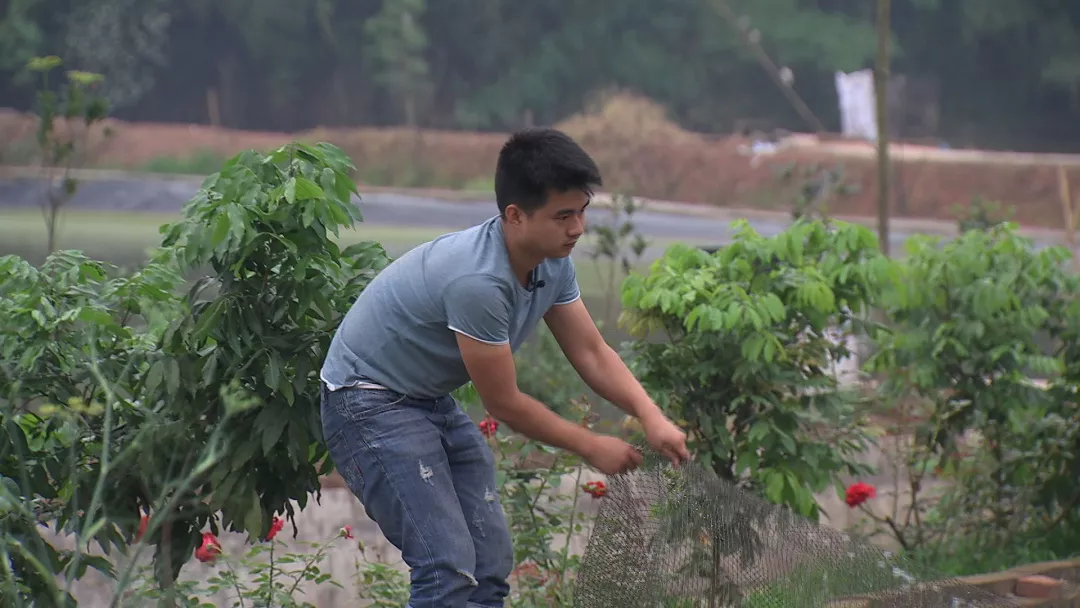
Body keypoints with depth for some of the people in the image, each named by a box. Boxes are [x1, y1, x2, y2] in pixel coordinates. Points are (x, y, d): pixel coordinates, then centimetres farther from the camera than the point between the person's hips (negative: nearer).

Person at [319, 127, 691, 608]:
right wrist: (591, 447, -10)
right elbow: (504, 403, -21)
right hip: (370, 401, -9)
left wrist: (652, 418, -13)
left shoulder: (553, 264, -5)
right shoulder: (478, 280, -32)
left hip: (432, 400, 9)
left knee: (490, 565, 3)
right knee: (449, 567, -20)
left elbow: (591, 352, 3)